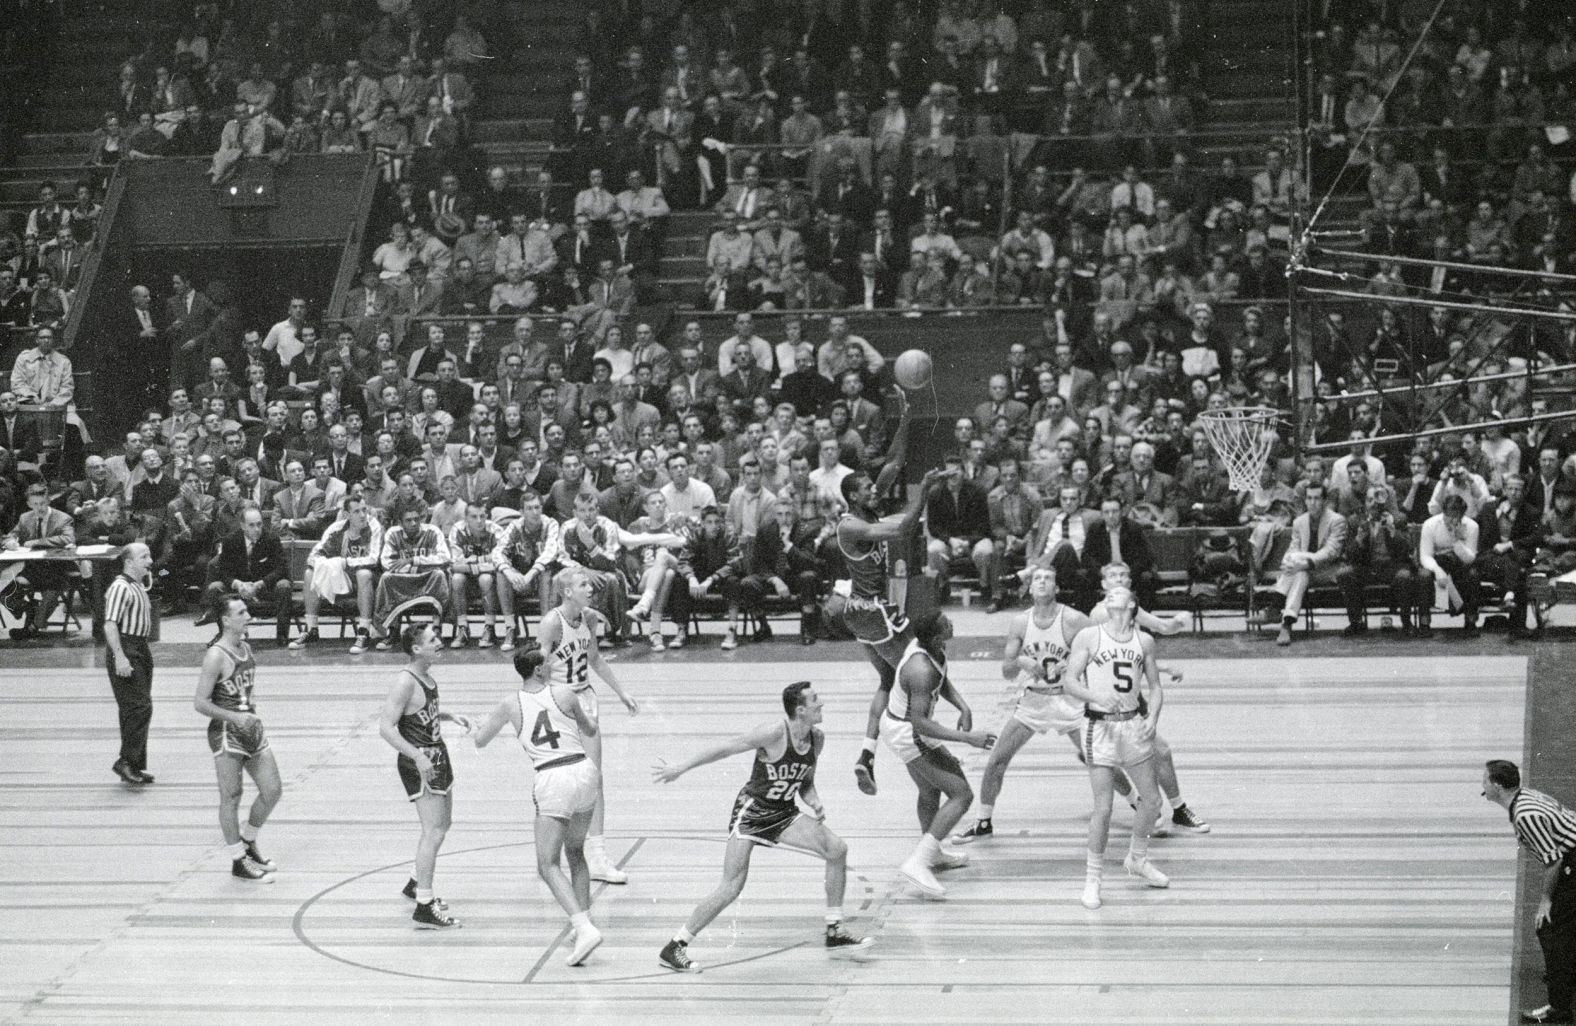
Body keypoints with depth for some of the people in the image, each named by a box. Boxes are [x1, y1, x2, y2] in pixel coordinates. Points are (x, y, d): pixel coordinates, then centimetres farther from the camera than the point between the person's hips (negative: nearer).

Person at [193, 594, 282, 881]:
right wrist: (235, 718, -22)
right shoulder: (216, 656, -16)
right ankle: (239, 861, 12)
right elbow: (200, 703, -17)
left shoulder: (246, 648, 9)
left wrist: (253, 719, 17)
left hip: (250, 726, 8)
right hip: (226, 733, -8)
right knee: (231, 798, 2)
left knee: (272, 791, 7)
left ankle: (248, 843, 28)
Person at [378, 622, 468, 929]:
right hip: (419, 762, -10)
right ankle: (424, 909, -12)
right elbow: (386, 727, -24)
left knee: (442, 824, 22)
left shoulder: (427, 677, 7)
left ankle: (417, 884, 39)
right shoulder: (405, 683, -21)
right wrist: (418, 757, -29)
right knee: (434, 832, -13)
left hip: (437, 756, 10)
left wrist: (450, 717, 10)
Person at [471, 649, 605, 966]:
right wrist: (589, 715, 44)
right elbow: (590, 731, 21)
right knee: (575, 852, 25)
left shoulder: (511, 704, 2)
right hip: (584, 771, 3)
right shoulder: (563, 692, 4)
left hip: (552, 780, -3)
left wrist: (480, 724, 41)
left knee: (548, 865, -3)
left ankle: (585, 928, -21)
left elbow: (479, 740, 18)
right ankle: (583, 918, 27)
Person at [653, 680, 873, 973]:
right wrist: (680, 768, -13)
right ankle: (674, 948, -1)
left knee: (837, 848, -8)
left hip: (783, 815, 7)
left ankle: (835, 935, 1)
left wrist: (814, 802, -6)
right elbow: (726, 749, -16)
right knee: (731, 889, -14)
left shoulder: (817, 739, 0)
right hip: (751, 813, -7)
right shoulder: (774, 734, -22)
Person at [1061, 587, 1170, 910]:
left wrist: (1152, 717, -5)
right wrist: (1096, 696, -23)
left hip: (1135, 725, 4)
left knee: (1152, 801, 9)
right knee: (1103, 808, -7)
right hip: (1101, 726, -4)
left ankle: (1137, 859, 34)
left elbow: (1154, 686, 11)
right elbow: (1069, 681, -5)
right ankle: (1092, 877, 6)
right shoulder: (1089, 637, -2)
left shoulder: (1144, 641, 7)